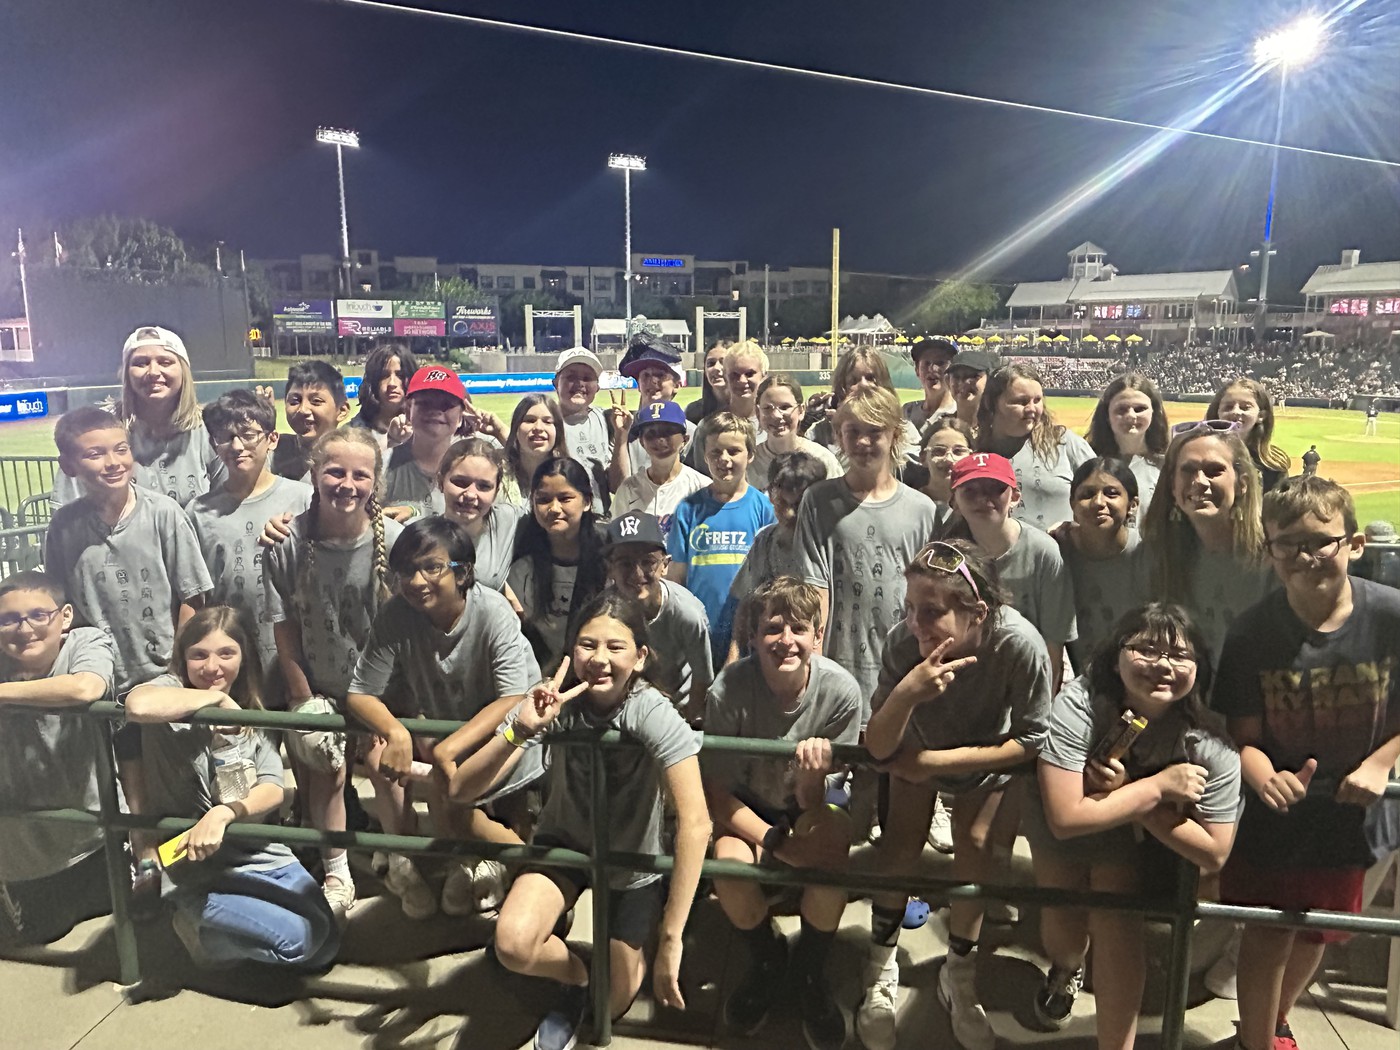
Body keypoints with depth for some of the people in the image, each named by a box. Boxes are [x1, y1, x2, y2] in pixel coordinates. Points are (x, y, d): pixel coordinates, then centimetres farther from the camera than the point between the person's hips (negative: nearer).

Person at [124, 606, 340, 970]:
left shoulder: (250, 713, 8)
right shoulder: (174, 692, -9)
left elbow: (273, 790, -4)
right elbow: (138, 706, -37)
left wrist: (223, 813, -25)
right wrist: (215, 697, -21)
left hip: (263, 854, 6)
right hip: (200, 871, -6)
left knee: (326, 946, 5)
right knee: (298, 940, -18)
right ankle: (199, 929, 7)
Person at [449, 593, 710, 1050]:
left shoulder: (651, 712, -31)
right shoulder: (554, 702, -23)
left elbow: (695, 822, -39)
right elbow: (462, 789, -27)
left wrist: (671, 940, -40)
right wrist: (520, 730, -45)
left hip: (632, 859, -1)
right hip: (565, 841, 1)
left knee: (612, 1005, 4)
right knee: (513, 945, -25)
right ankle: (578, 977, 10)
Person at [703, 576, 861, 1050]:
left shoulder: (841, 690, -24)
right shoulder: (728, 690, -26)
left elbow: (814, 799, -19)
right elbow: (716, 791, -16)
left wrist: (810, 779, -43)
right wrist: (775, 841, -27)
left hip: (808, 807, 0)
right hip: (748, 807, 0)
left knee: (831, 855, -31)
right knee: (730, 860, -31)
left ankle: (809, 969, 0)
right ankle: (766, 960, 4)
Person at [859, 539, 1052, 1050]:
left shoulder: (1020, 644, -40)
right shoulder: (904, 641, -36)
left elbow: (1030, 741, -25)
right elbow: (878, 748, -30)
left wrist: (941, 761, -27)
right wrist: (904, 695, -49)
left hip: (989, 754, 0)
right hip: (919, 748, 1)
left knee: (975, 843, -12)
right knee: (901, 841, -10)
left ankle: (959, 975, 14)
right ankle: (881, 968, 14)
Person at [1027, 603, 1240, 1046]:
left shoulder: (1211, 746, -28)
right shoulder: (1078, 705, -36)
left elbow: (1214, 853, -24)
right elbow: (1065, 818, -39)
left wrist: (1128, 793, -34)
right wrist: (1158, 787, -37)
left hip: (1138, 840, 1)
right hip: (1060, 826, -1)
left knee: (1114, 918, -18)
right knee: (1062, 931, 0)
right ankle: (1066, 968, 40)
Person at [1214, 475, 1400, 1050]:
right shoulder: (1252, 630, -17)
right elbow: (1245, 735, -13)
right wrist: (1266, 779, -31)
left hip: (1349, 808, 2)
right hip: (1272, 809, -2)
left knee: (1316, 933, 21)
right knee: (1267, 934, 6)